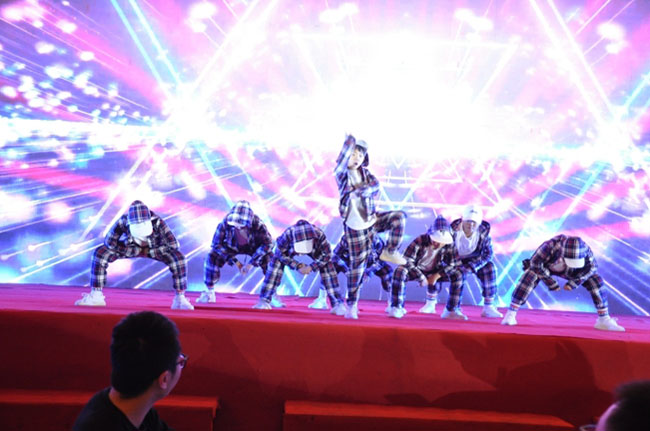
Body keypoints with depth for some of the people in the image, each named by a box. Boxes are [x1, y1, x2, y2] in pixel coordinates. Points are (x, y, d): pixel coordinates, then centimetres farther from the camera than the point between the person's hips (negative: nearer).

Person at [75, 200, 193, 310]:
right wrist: (134, 251, -22)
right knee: (99, 253, -20)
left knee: (178, 257, -29)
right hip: (131, 247, 2)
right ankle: (96, 296, -8)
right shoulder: (123, 221, -35)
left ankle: (180, 299, -16)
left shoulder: (157, 222, -39)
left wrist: (149, 252, -27)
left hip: (153, 249, -1)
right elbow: (109, 243, -23)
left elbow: (174, 245, -33)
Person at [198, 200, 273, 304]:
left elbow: (267, 243, -27)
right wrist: (235, 262, -25)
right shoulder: (226, 222, -35)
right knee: (212, 257, -21)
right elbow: (217, 243, -22)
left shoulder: (257, 223, -39)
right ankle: (209, 293, -5)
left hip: (253, 246, -1)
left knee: (270, 261, -23)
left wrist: (251, 263, -33)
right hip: (232, 246, 1)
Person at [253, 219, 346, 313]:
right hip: (291, 248, 0)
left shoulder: (319, 235, -42)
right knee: (277, 261, -19)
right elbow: (281, 253, -23)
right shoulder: (287, 235, -43)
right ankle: (264, 300, -12)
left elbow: (326, 255, -24)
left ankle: (338, 303, -13)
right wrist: (297, 266, -27)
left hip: (314, 250, 0)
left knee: (327, 265, -19)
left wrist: (311, 267, -29)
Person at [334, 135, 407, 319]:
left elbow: (375, 185, -16)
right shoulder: (342, 173, -6)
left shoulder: (365, 173, 5)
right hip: (354, 225, -4)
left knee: (399, 217, -16)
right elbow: (348, 145, -24)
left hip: (371, 219, 4)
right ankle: (352, 304, 11)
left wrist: (359, 191, -28)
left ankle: (390, 252, 0)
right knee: (357, 263, -1)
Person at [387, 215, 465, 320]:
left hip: (433, 272, 4)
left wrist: (437, 275, -22)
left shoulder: (449, 245, -18)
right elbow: (407, 261, -31)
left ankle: (451, 310, -11)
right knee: (400, 271, -37)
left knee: (457, 275, -18)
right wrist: (421, 278, -29)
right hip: (416, 270, -4)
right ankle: (396, 308, -31)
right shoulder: (420, 241, -29)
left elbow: (452, 263, -10)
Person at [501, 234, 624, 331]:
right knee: (529, 276, -31)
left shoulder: (584, 250, -35)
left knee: (596, 281, -14)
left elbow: (592, 268, -16)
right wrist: (550, 283, -26)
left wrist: (573, 283, -23)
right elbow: (535, 263, -31)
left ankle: (604, 320, -1)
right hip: (545, 266, -3)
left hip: (569, 272, 3)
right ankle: (510, 315, -26)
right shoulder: (550, 246, -44)